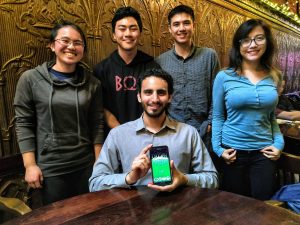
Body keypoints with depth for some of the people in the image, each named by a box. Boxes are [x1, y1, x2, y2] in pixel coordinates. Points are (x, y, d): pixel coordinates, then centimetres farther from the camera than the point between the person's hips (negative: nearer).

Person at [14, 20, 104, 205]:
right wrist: (30, 165, -7)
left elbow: (97, 125, 2)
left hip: (86, 166, 2)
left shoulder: (92, 83, 0)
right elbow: (24, 124, -5)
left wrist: (99, 163, 1)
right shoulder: (31, 79, -6)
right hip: (49, 169, -2)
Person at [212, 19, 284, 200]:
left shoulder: (273, 77, 4)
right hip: (233, 152, -2)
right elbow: (217, 116, -1)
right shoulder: (224, 77, -6)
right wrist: (218, 148, -8)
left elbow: (272, 117, 11)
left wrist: (279, 143, -1)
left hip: (264, 152, 2)